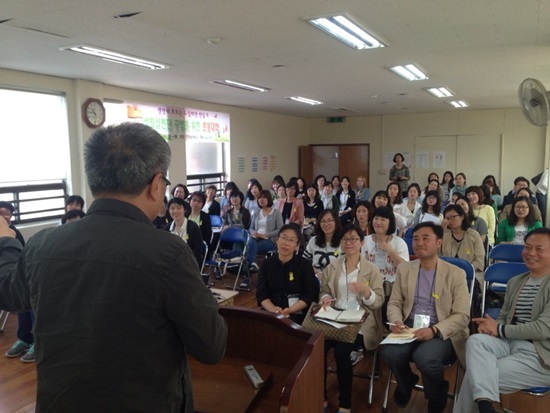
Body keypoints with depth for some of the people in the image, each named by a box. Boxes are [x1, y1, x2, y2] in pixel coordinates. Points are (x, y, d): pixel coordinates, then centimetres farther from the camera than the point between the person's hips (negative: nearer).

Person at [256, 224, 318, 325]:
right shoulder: (267, 263, 6)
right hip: (270, 312, 2)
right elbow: (261, 293, 2)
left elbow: (310, 295, -4)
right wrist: (272, 309, -17)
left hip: (296, 313, -2)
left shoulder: (305, 264, 0)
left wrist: (289, 310, -17)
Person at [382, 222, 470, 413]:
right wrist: (396, 322, -12)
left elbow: (462, 316, -7)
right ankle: (406, 383, 10)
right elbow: (394, 303, 10)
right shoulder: (404, 269, 8)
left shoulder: (456, 274, -3)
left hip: (442, 333, -3)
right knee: (390, 352, -28)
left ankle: (437, 397, 4)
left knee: (425, 358, -33)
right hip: (409, 328, 3)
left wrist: (434, 330, -23)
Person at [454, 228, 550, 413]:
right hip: (510, 343, 6)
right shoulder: (515, 282, 15)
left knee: (474, 376, -19)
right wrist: (491, 325, -7)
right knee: (475, 341, -27)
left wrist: (498, 329, -14)